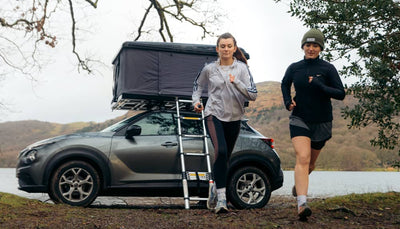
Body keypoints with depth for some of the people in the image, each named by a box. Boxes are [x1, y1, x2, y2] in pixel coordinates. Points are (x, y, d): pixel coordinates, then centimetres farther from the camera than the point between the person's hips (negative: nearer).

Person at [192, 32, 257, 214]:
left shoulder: (242, 68, -2)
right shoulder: (209, 69, 0)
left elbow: (253, 95, -9)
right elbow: (198, 85, 21)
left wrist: (236, 82, -23)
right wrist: (196, 100, 4)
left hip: (234, 118, 2)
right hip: (213, 115, -2)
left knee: (225, 157, 13)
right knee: (220, 152, -23)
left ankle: (215, 188, 38)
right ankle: (221, 198, -23)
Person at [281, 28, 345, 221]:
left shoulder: (328, 69, -6)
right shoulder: (294, 68, 1)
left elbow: (341, 94, -10)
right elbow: (284, 84, 21)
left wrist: (320, 86, -24)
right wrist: (287, 101, 3)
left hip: (321, 123, 1)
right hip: (299, 119, 0)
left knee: (311, 162, 16)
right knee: (302, 158, -20)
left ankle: (298, 183, 49)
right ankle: (301, 204, -28)